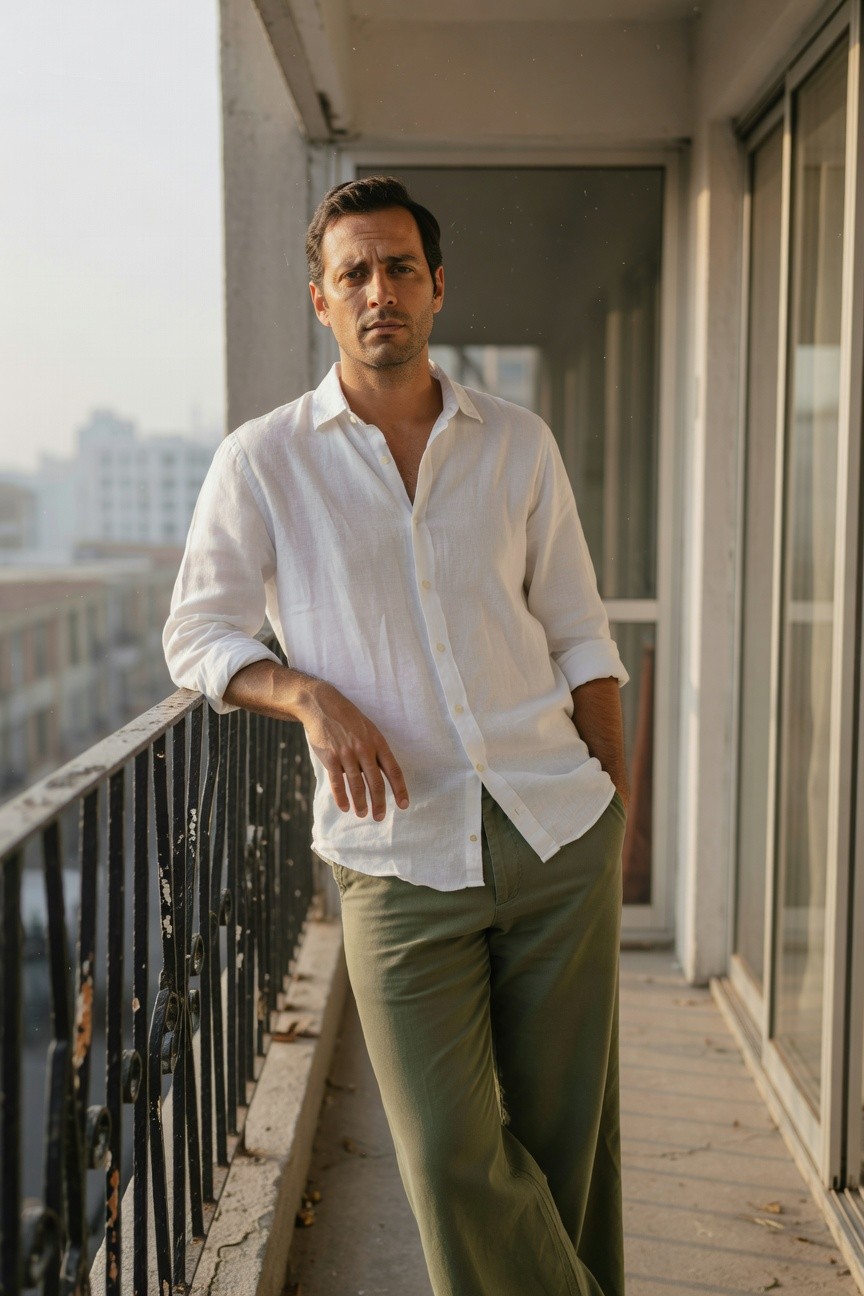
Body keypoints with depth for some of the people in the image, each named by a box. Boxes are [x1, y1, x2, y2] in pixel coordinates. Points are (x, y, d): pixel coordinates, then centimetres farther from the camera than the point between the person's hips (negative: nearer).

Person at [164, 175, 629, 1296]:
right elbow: (198, 634, 5)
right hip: (399, 857, -2)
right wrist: (309, 696, -14)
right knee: (452, 1155, -3)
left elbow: (579, 635, 13)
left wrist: (619, 808, 9)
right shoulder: (263, 461, 2)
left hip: (561, 832, 2)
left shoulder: (518, 445, 9)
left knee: (571, 1132, 8)